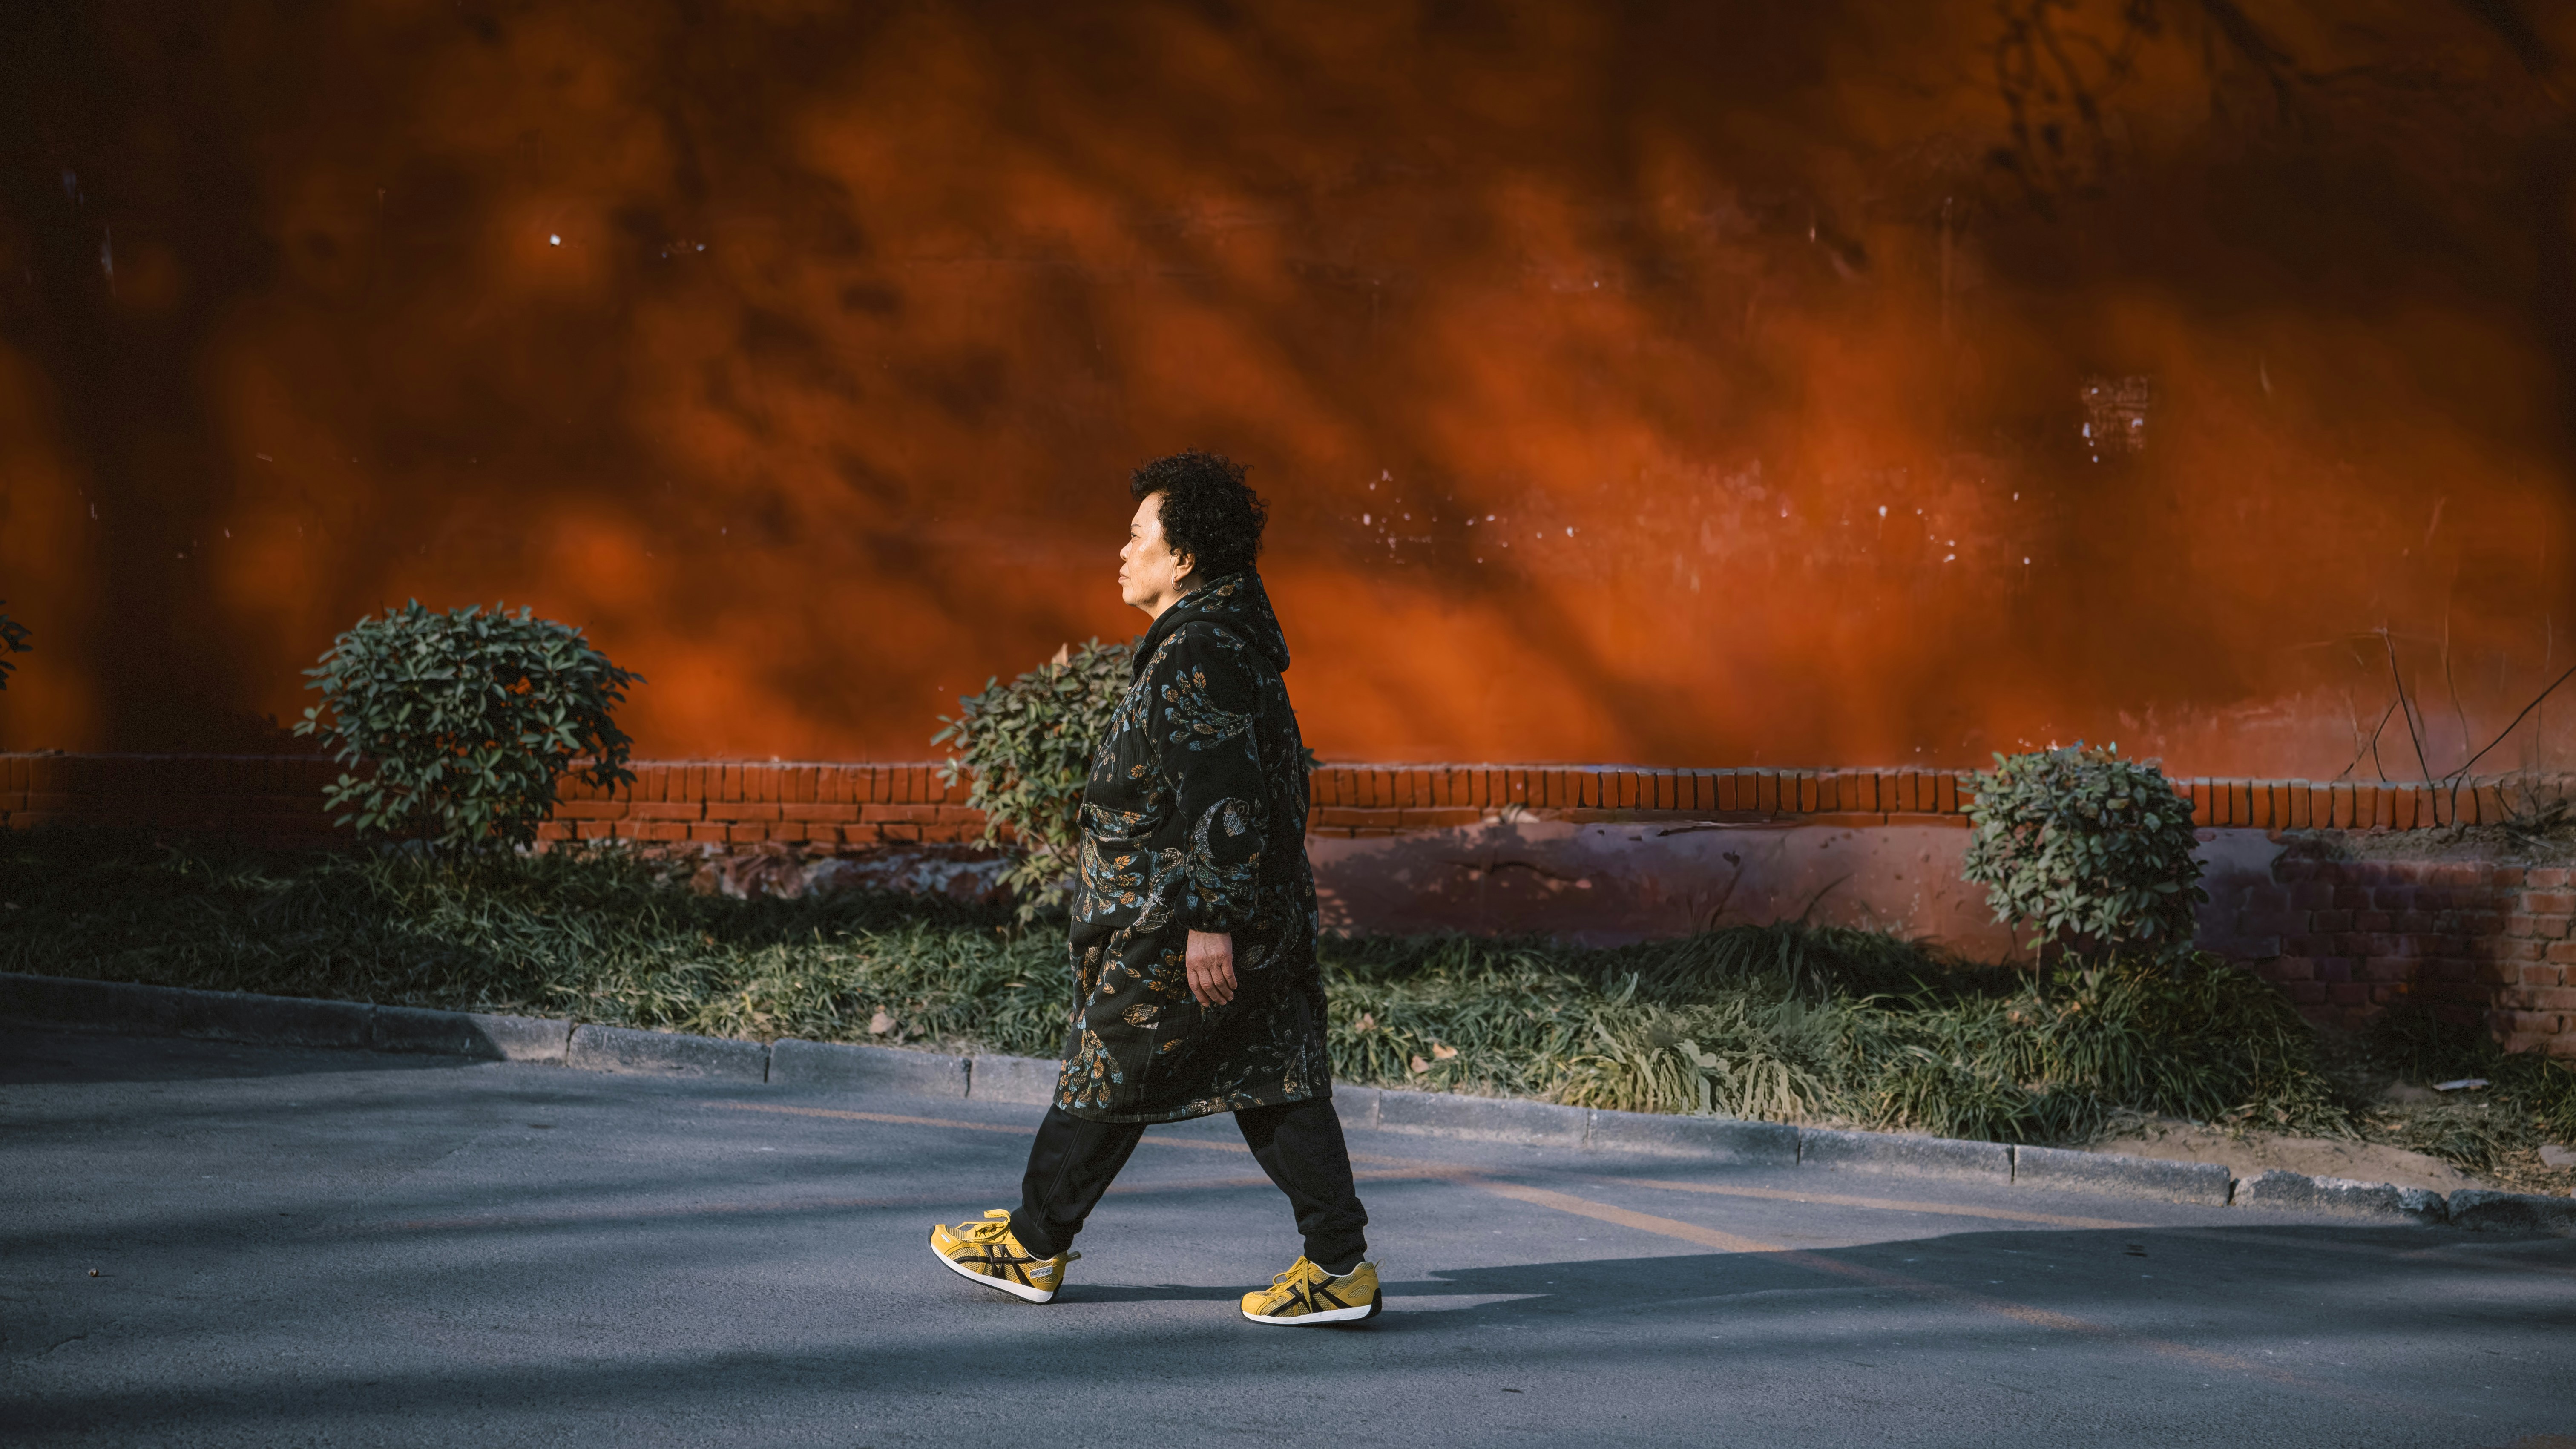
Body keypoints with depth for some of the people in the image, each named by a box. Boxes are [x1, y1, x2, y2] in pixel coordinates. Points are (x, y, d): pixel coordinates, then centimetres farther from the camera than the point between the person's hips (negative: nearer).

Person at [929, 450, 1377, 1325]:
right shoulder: (1230, 639, 15)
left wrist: (1209, 920, -25)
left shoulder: (1200, 655, -17)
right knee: (1275, 1083, 6)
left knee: (1108, 1070, 5)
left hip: (1180, 932, -10)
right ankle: (1340, 1264, 3)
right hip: (1264, 919, 10)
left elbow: (1223, 795, -24)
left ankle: (1034, 1246, 19)